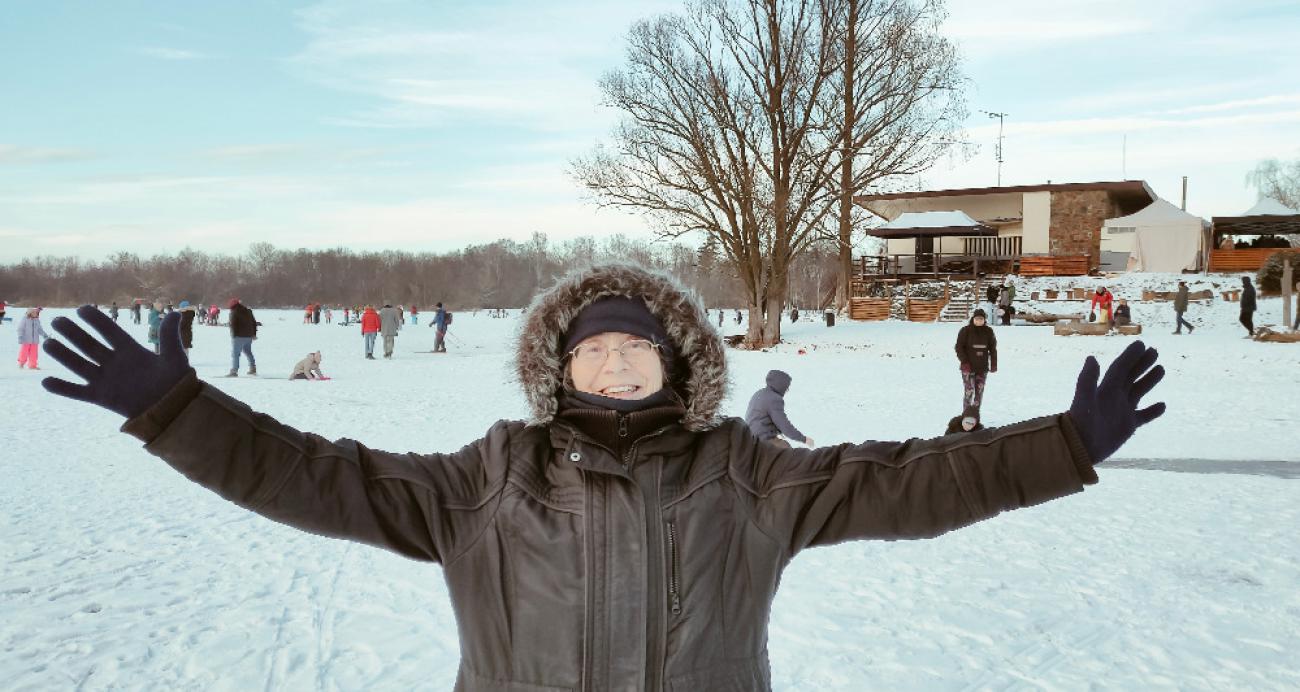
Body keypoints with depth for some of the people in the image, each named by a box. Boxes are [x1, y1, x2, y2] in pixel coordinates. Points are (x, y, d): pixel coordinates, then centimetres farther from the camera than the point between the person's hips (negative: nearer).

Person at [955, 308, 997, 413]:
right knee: (969, 391, -10)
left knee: (979, 392, 7)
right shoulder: (965, 331, -4)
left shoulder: (988, 331, 7)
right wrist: (964, 362, -12)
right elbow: (959, 347, -4)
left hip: (982, 368, 4)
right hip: (968, 367, -4)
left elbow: (993, 349, 12)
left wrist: (994, 364, 6)